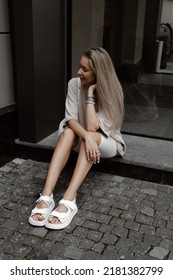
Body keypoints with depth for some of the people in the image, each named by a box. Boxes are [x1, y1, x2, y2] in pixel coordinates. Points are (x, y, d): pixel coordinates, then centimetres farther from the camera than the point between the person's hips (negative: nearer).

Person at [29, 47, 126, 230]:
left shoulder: (110, 91, -19)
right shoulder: (74, 84, -11)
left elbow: (92, 127, -28)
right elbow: (71, 119, -20)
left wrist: (90, 95, -27)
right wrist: (86, 136, -39)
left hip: (107, 141, -2)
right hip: (80, 138, 3)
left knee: (91, 135, -37)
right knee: (68, 132, -32)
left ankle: (69, 201, -47)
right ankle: (46, 197, -44)